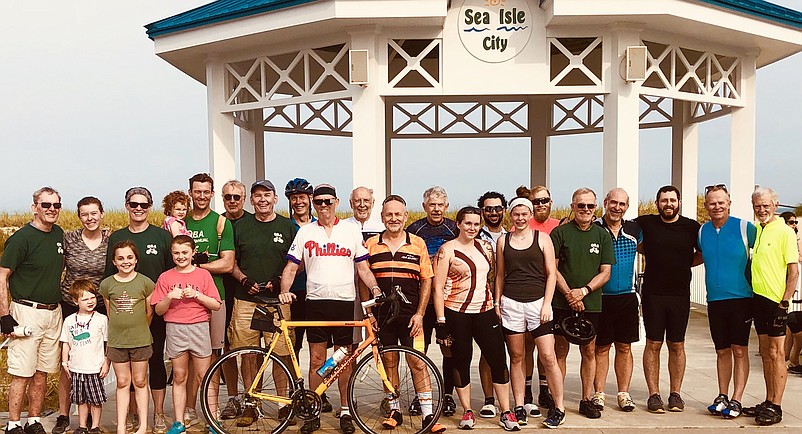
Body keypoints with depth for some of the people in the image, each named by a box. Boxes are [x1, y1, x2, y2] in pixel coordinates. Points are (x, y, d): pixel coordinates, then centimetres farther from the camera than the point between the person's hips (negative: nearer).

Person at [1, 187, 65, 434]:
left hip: (54, 312, 6)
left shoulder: (59, 234, 9)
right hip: (27, 313, -6)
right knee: (22, 374, -2)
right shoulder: (22, 238, -11)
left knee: (42, 373, 11)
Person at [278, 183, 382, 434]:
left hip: (344, 301, 0)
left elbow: (362, 267, 8)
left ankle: (345, 411, 17)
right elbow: (291, 267, 6)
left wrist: (375, 288, -8)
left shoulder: (351, 231, 8)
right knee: (316, 360, 4)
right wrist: (284, 291, -10)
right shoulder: (305, 232, 8)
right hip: (315, 301, 0)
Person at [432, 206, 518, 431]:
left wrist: (497, 307, 15)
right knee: (461, 362, 5)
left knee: (498, 360, 1)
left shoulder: (485, 247, 9)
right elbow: (438, 288, -8)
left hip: (485, 312, 4)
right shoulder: (447, 250, -5)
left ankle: (506, 413, 10)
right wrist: (441, 322, -11)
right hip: (457, 314, -4)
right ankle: (467, 412, 19)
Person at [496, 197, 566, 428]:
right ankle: (519, 407, 15)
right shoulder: (503, 240, 10)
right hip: (511, 303, 2)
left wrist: (547, 304, -6)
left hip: (537, 302, -2)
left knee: (548, 357, -6)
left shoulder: (542, 238, 4)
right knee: (516, 357, 6)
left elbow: (551, 274, 2)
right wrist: (497, 303, 7)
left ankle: (559, 408, 6)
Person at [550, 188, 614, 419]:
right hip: (562, 302, -2)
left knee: (589, 351, 9)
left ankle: (587, 400, 19)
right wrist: (569, 294, -11)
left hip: (591, 303, 2)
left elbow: (605, 272, 3)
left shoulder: (602, 235, 7)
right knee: (560, 351, 2)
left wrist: (583, 291, -11)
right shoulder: (560, 232, 0)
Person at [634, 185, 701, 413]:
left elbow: (703, 254, 13)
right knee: (653, 344, 2)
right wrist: (652, 254, 5)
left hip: (680, 294, 1)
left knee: (677, 345, 8)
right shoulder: (646, 223, 0)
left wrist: (685, 263, 1)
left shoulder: (692, 227, 2)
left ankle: (675, 394, 17)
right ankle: (654, 395, 9)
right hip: (652, 294, -1)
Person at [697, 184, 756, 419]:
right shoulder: (702, 231, 7)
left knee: (739, 350, 0)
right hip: (715, 300, 4)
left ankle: (736, 400, 5)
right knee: (722, 351, 11)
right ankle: (722, 397, 20)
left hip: (741, 298, -4)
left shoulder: (745, 228, -6)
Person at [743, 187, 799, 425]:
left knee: (776, 353, -3)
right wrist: (751, 295, 14)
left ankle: (776, 407, 3)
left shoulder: (785, 232, -9)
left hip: (776, 300, -7)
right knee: (765, 352, 12)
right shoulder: (755, 230, 11)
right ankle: (768, 402, 21)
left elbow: (794, 271, -12)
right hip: (758, 298, 7)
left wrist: (785, 302, -17)